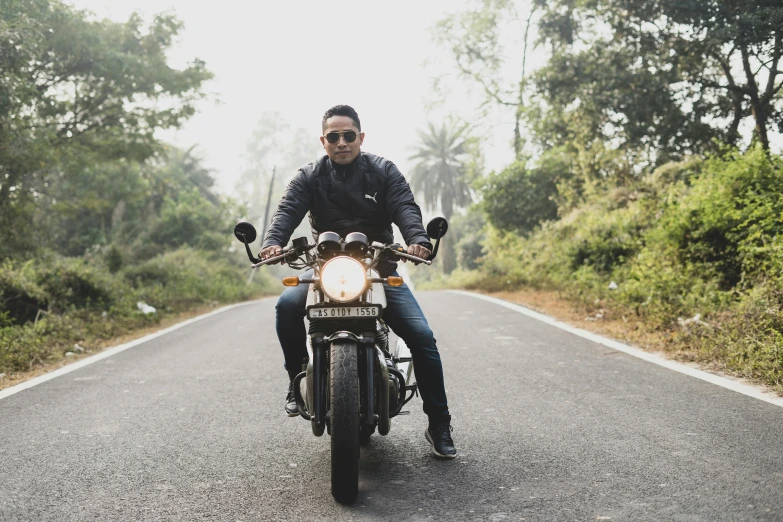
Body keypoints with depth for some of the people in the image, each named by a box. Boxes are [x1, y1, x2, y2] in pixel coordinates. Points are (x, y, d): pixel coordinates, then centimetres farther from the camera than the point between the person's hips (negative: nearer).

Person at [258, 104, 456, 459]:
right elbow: (288, 210, -12)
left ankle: (439, 426, 1)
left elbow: (405, 208, -12)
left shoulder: (384, 171, 4)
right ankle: (298, 378, -5)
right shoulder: (309, 177, 5)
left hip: (380, 270, 0)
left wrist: (417, 239, -34)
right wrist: (274, 241, -35)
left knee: (422, 337, -13)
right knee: (287, 304, -28)